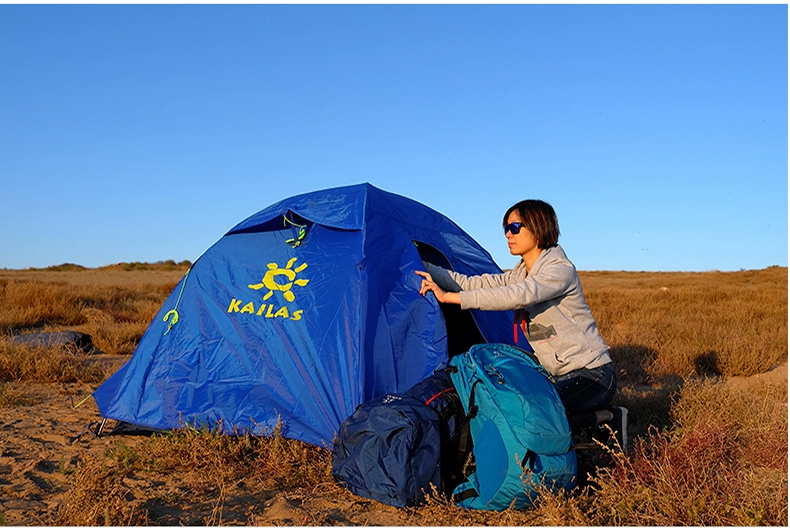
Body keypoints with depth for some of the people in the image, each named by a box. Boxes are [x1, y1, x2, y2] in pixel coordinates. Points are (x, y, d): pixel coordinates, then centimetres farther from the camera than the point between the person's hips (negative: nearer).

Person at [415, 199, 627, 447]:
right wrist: (427, 268, -9)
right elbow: (476, 284, 2)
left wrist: (450, 297, -34)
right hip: (563, 376, 9)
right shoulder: (520, 274, 11)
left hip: (593, 375, -9)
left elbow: (518, 295, -32)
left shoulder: (560, 270, -16)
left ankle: (606, 419, -3)